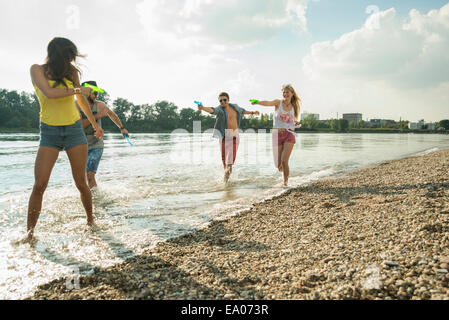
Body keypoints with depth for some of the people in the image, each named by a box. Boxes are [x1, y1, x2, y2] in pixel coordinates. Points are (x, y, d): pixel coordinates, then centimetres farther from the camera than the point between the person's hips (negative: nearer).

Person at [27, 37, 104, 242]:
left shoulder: (71, 72, 10)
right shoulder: (37, 70, 2)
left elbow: (81, 100, 22)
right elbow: (49, 93, -16)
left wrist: (95, 125, 29)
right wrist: (78, 90, -5)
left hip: (74, 130, 2)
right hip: (49, 133, -2)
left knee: (81, 183, 0)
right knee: (39, 185, -8)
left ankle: (90, 220, 19)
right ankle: (29, 231, 5)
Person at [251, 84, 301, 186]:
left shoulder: (294, 106, 9)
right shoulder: (278, 103, 0)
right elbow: (268, 103, -22)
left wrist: (296, 123, 1)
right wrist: (257, 102, -42)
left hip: (289, 134, 1)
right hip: (277, 134, 0)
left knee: (284, 161, -16)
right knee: (278, 165, 3)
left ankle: (286, 181, 6)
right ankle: (285, 172, 39)